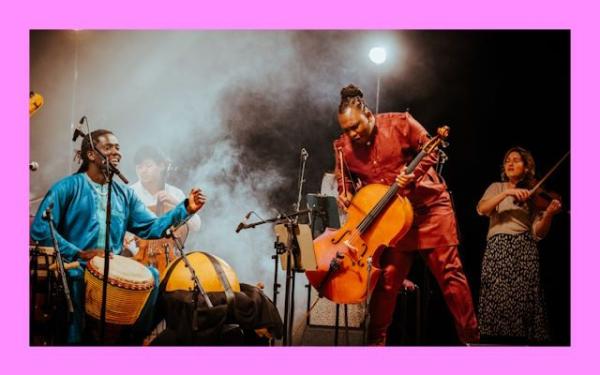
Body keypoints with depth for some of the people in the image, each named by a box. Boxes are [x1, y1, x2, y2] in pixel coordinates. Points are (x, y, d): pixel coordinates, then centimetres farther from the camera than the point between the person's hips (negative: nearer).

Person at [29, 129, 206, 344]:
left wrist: (186, 208, -6)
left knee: (150, 276, -21)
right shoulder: (67, 188, 0)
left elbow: (151, 228, 7)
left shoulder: (124, 194, 16)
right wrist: (79, 253, -16)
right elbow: (40, 229, -9)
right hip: (77, 271, -4)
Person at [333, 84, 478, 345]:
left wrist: (414, 173, -22)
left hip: (428, 206, -3)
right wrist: (345, 194, -6)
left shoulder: (400, 123, -12)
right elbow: (344, 178, 15)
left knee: (449, 272, -3)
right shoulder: (343, 147, -2)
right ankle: (376, 341, 17)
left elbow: (430, 150, -5)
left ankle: (470, 338, 6)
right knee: (386, 280, 2)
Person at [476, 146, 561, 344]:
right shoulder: (496, 187, 17)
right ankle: (496, 338, -9)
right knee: (496, 299, -12)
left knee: (524, 300, -11)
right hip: (498, 249, 0)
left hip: (524, 250, 0)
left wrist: (549, 214, -14)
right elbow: (482, 209, -4)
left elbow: (538, 232, 4)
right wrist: (506, 192, -14)